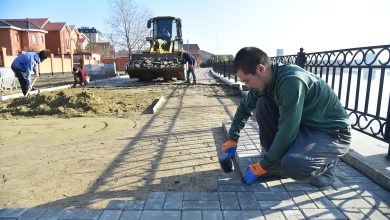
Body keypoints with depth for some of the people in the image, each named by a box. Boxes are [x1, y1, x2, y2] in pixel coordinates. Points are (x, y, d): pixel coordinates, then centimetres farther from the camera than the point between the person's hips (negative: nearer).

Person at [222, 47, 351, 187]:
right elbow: (244, 107, 9)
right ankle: (278, 159, 0)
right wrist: (233, 139, 6)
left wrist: (264, 166, -20)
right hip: (304, 125, 7)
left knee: (292, 164, -34)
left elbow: (287, 132, -30)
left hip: (333, 133, -7)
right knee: (262, 104, -10)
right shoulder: (265, 79, -6)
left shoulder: (291, 81, -32)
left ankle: (325, 164, 1)